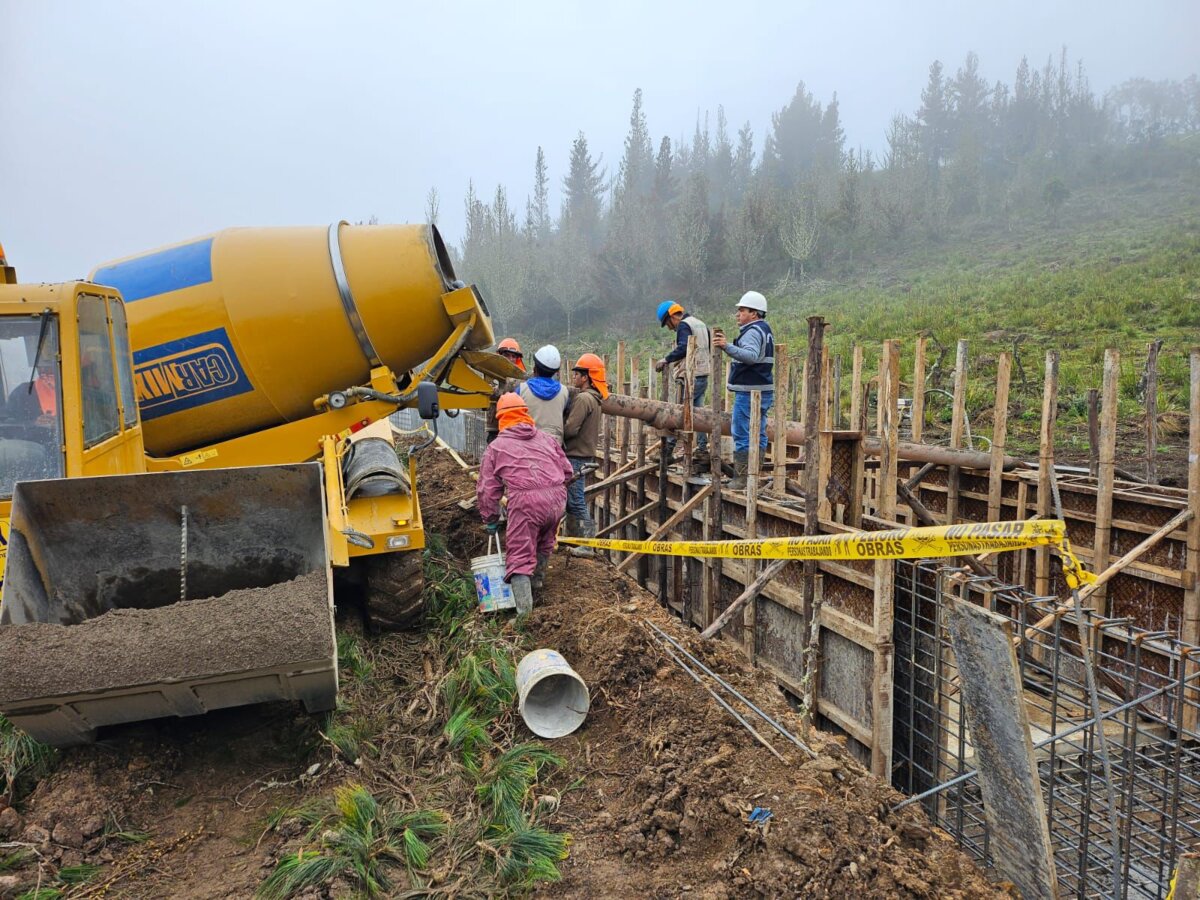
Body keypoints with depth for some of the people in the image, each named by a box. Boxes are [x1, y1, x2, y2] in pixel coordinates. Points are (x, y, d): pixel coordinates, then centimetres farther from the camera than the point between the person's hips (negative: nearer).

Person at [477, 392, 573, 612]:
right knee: (544, 544, 28)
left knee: (520, 557, -2)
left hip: (525, 501, -4)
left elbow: (487, 489, 13)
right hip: (557, 498, 4)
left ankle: (524, 611, -11)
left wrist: (491, 520, 23)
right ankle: (536, 582, 44)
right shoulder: (546, 438, 23)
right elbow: (567, 471, 23)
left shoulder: (496, 447, 14)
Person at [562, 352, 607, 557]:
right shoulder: (595, 399, 14)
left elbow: (570, 429, -22)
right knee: (572, 500, 17)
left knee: (576, 501, -5)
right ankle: (573, 538, 24)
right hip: (585, 454, 10)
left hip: (576, 456, -10)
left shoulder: (583, 398, -17)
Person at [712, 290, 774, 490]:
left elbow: (751, 355, -32)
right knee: (758, 434, 12)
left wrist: (728, 347, -41)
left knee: (741, 435, -8)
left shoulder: (752, 332, -14)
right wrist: (727, 346, 24)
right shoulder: (765, 330, 20)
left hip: (748, 392, -11)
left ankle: (741, 479, -7)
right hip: (763, 390, 11)